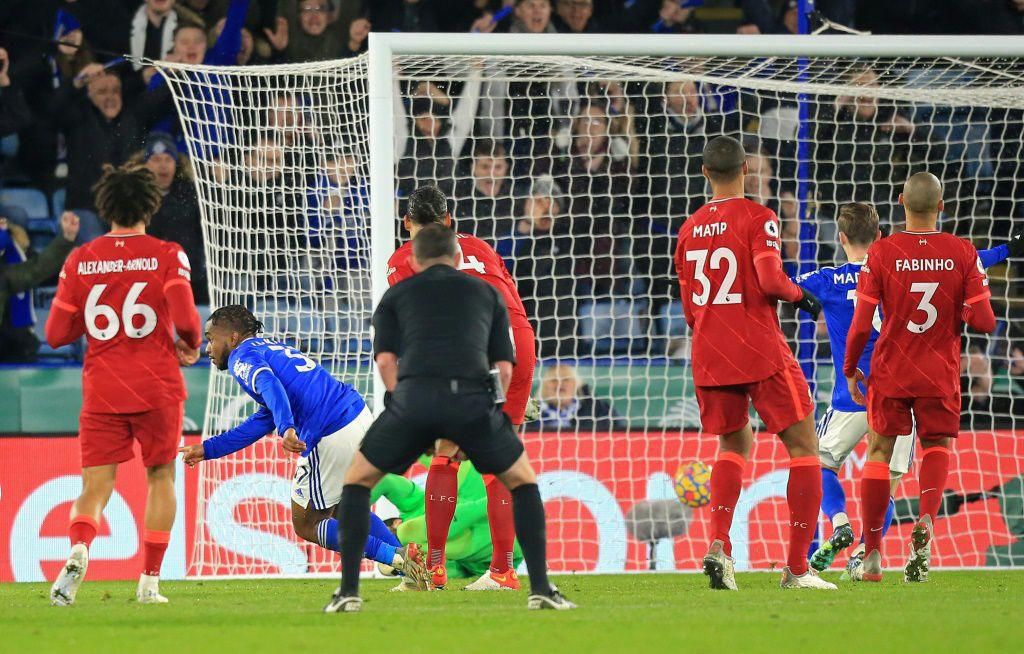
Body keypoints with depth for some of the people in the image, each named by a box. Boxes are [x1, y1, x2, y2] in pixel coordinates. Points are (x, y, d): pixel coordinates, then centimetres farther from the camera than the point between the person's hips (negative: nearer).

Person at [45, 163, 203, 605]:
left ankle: (78, 549, -31)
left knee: (94, 488, 0)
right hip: (157, 387, -1)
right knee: (160, 477, 16)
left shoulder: (79, 261, 3)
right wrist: (190, 348, 7)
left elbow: (56, 334, 4)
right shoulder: (167, 256, -4)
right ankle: (150, 581, 11)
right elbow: (186, 320, -14)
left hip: (101, 390, 1)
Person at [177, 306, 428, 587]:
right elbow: (260, 424, 34)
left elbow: (270, 386, -23)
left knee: (305, 525, 9)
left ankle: (395, 556, -9)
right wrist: (206, 449, 37)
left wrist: (286, 429, -39)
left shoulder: (242, 357, 0)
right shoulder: (273, 349, 29)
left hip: (332, 438, -9)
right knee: (341, 510, 30)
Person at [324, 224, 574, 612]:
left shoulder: (396, 296, 25)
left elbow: (385, 361, 10)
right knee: (522, 481, 23)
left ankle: (348, 591, 10)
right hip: (474, 397, 0)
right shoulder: (487, 293, 28)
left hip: (414, 394, 0)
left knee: (357, 481, 21)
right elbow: (504, 366, 20)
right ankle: (540, 589, 12)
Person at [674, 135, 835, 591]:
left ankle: (718, 544, -2)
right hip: (761, 355, -6)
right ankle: (797, 566, -3)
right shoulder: (757, 218, -7)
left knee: (735, 444, 22)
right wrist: (799, 295, -1)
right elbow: (770, 279, -20)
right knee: (803, 447, 4)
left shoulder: (690, 228, 11)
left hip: (708, 357, 6)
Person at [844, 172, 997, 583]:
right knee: (936, 448, 16)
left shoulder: (881, 253, -10)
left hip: (890, 373, -1)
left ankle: (872, 555, 11)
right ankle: (926, 521, -14)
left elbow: (862, 322, -9)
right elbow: (983, 321, -9)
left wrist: (850, 370, 5)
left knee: (879, 452, 12)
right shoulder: (963, 253, -7)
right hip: (941, 375, 1)